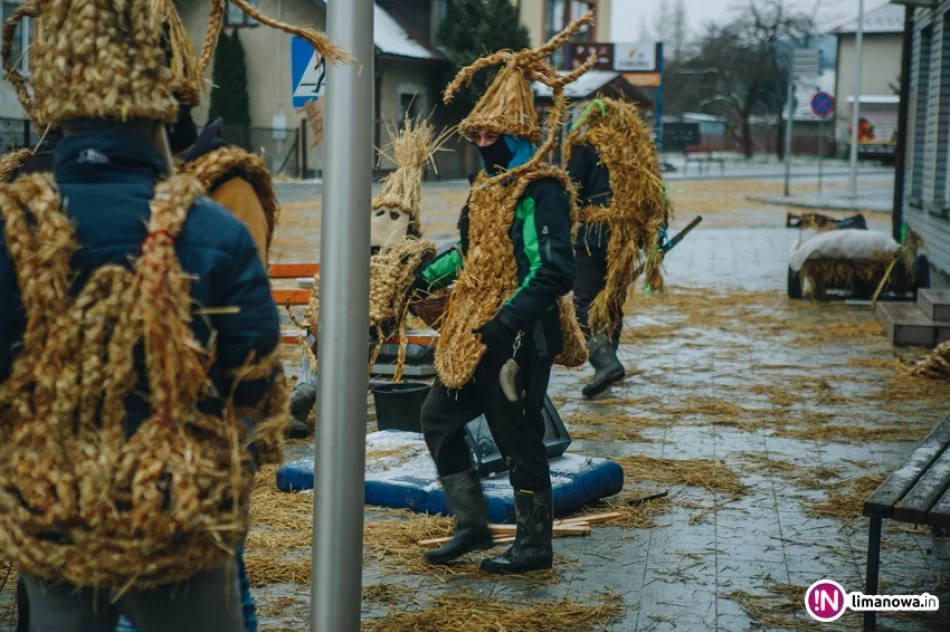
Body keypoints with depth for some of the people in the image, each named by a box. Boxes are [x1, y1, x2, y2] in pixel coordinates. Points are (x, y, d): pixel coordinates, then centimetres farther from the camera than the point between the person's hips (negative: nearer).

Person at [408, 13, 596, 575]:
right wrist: (429, 276, 18)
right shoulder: (488, 186, 11)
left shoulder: (542, 193, -17)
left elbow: (555, 272, -26)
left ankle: (535, 546, 14)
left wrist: (507, 320, -33)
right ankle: (472, 523, 23)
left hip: (517, 340, -10)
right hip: (474, 336, 10)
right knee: (439, 418, 14)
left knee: (519, 440, 0)